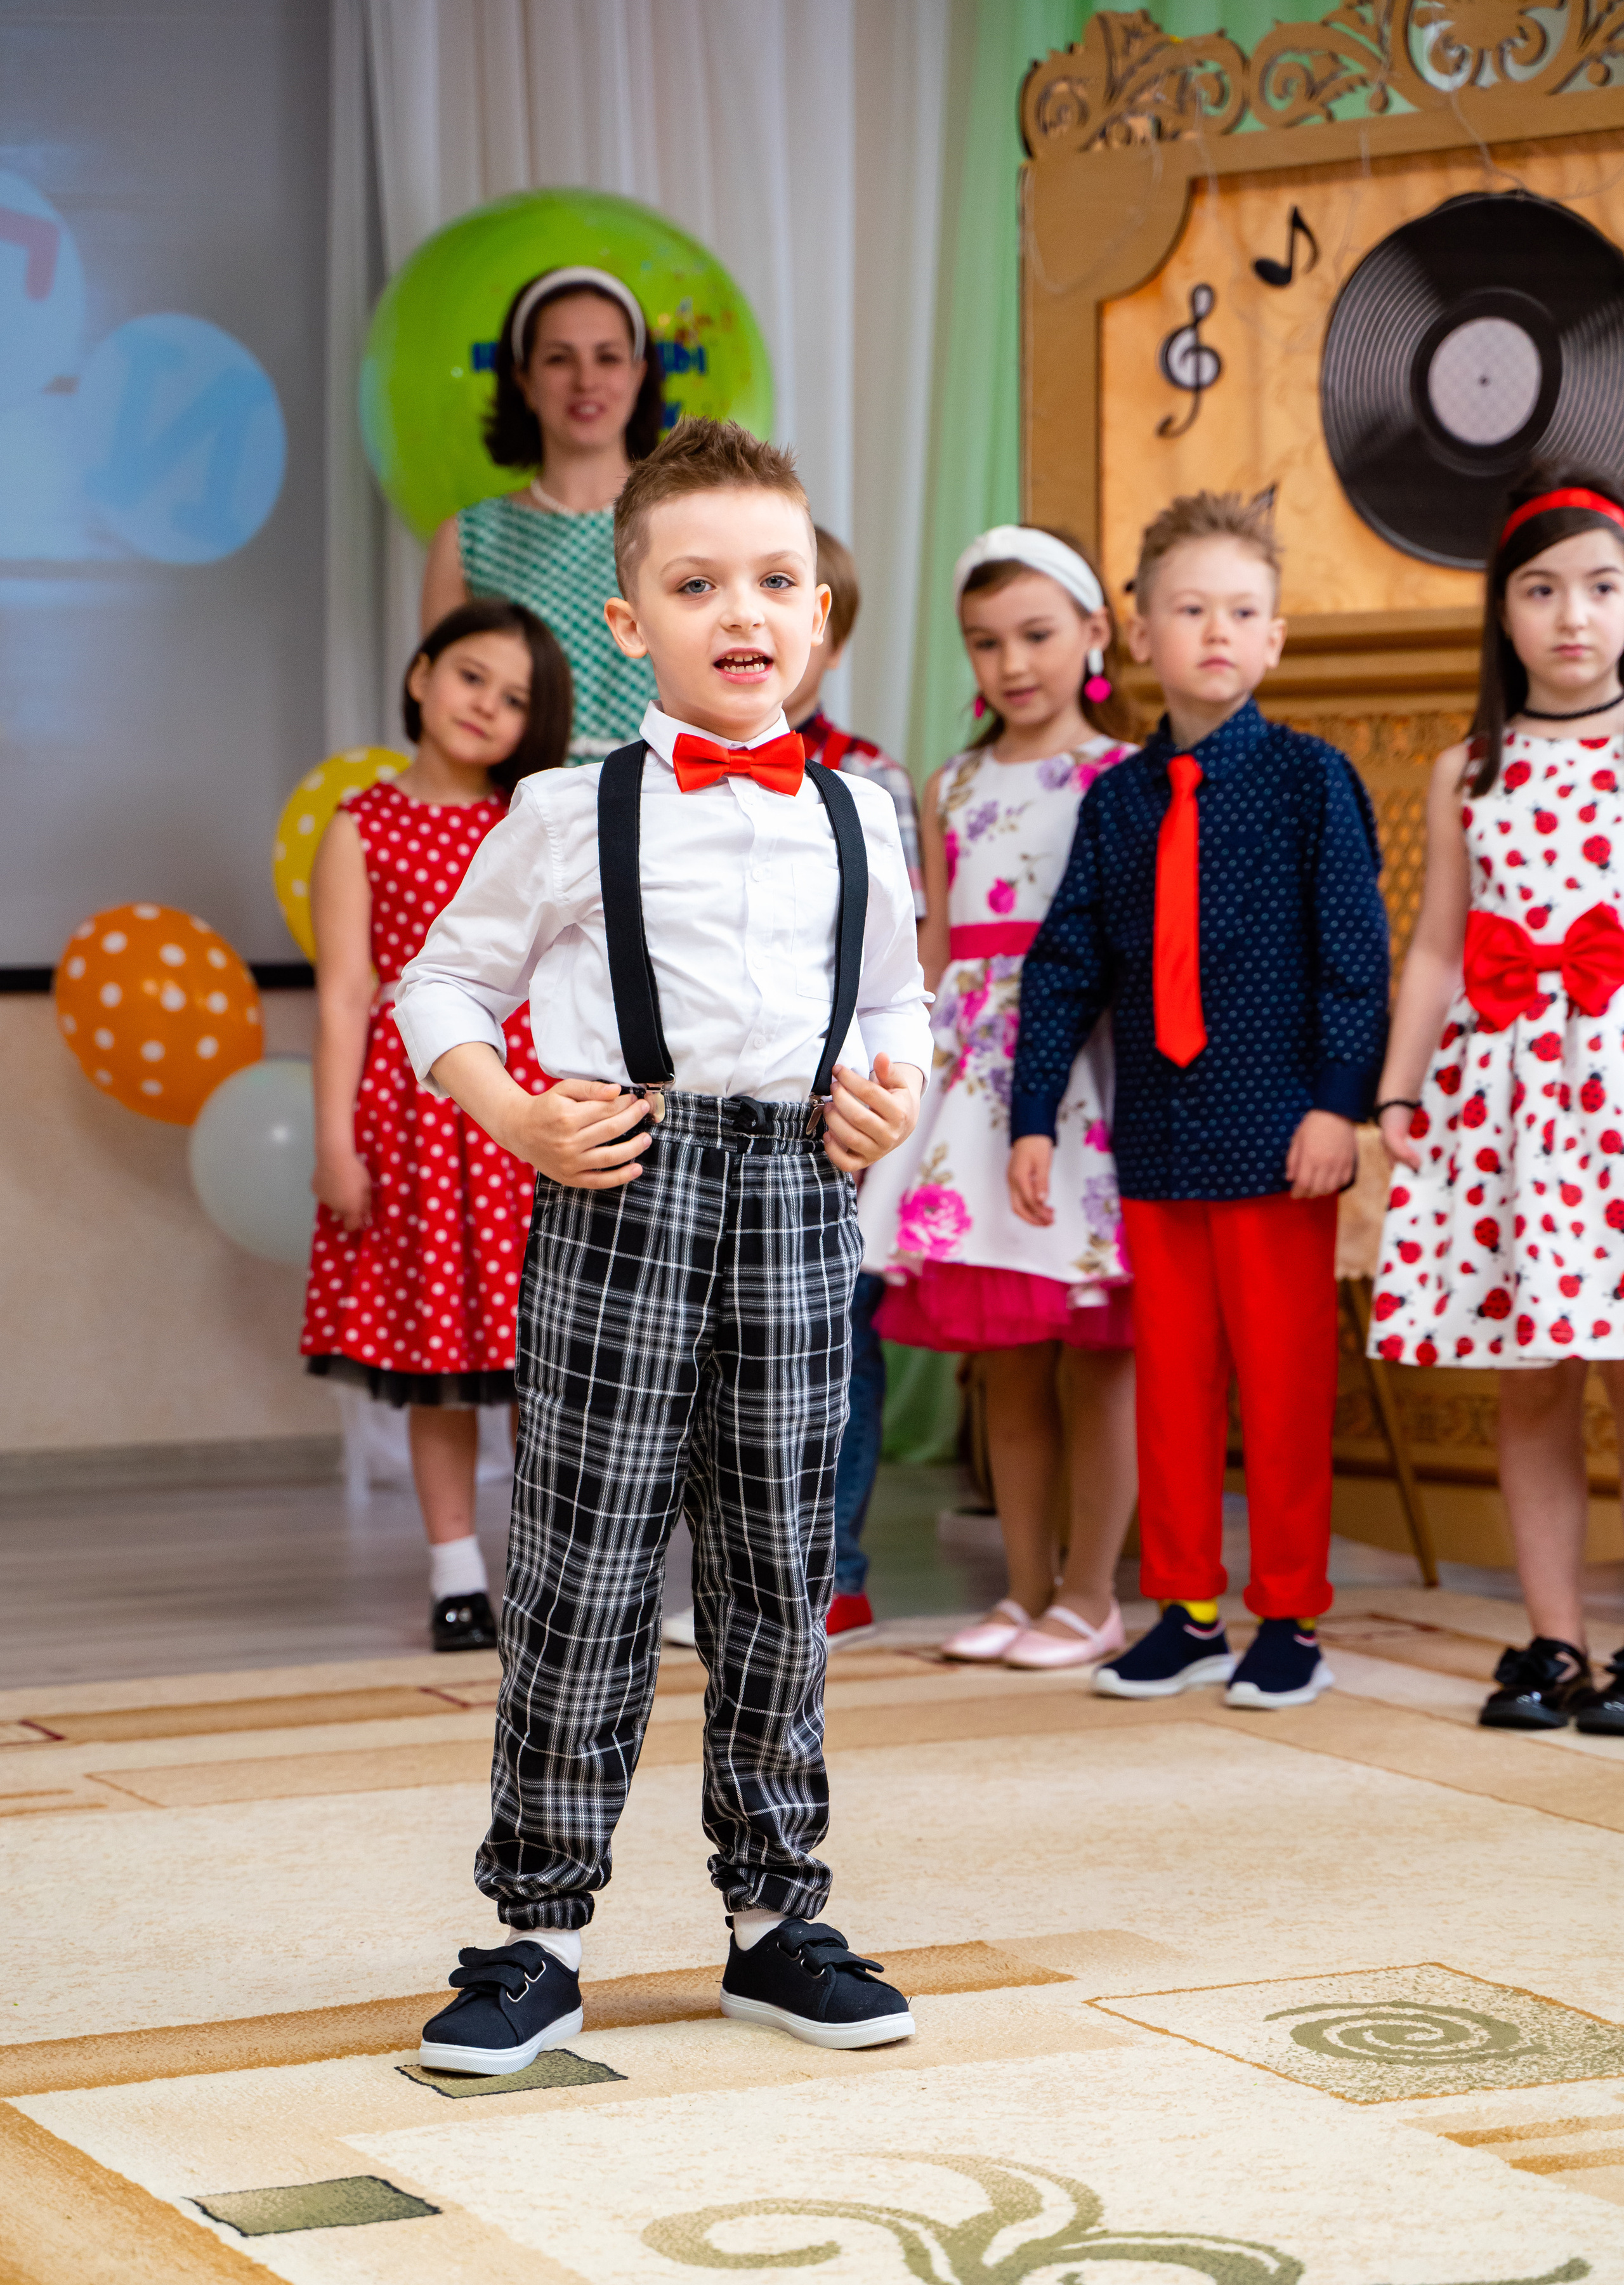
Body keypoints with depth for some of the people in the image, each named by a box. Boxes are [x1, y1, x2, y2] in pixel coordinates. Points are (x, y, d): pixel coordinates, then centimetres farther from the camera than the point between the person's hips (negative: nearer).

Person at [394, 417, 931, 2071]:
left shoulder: (857, 821, 11)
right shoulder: (572, 815, 1)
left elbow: (892, 1001, 23)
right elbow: (443, 983, 7)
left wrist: (898, 1089, 3)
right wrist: (517, 1120, -7)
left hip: (800, 1197, 3)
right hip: (621, 1194, -3)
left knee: (780, 1575, 10)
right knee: (582, 1574, -1)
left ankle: (776, 1916, 21)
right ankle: (538, 1932, 9)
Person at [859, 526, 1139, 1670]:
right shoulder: (953, 790, 14)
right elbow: (937, 955, 16)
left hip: (1088, 1075, -4)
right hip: (975, 1078, 5)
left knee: (1097, 1354, -1)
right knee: (1006, 1359, 7)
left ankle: (1092, 1598, 7)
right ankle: (1027, 1592, 15)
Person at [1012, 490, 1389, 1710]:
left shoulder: (1310, 778, -2)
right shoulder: (1117, 798, 9)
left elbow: (1355, 952, -6)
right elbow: (1064, 963, 10)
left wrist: (1339, 1102, -13)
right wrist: (1033, 1115, 5)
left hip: (1277, 1135, -4)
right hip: (1158, 1137, 4)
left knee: (1284, 1381, 2)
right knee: (1172, 1379, 9)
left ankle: (1291, 1618, 12)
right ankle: (1186, 1613, 19)